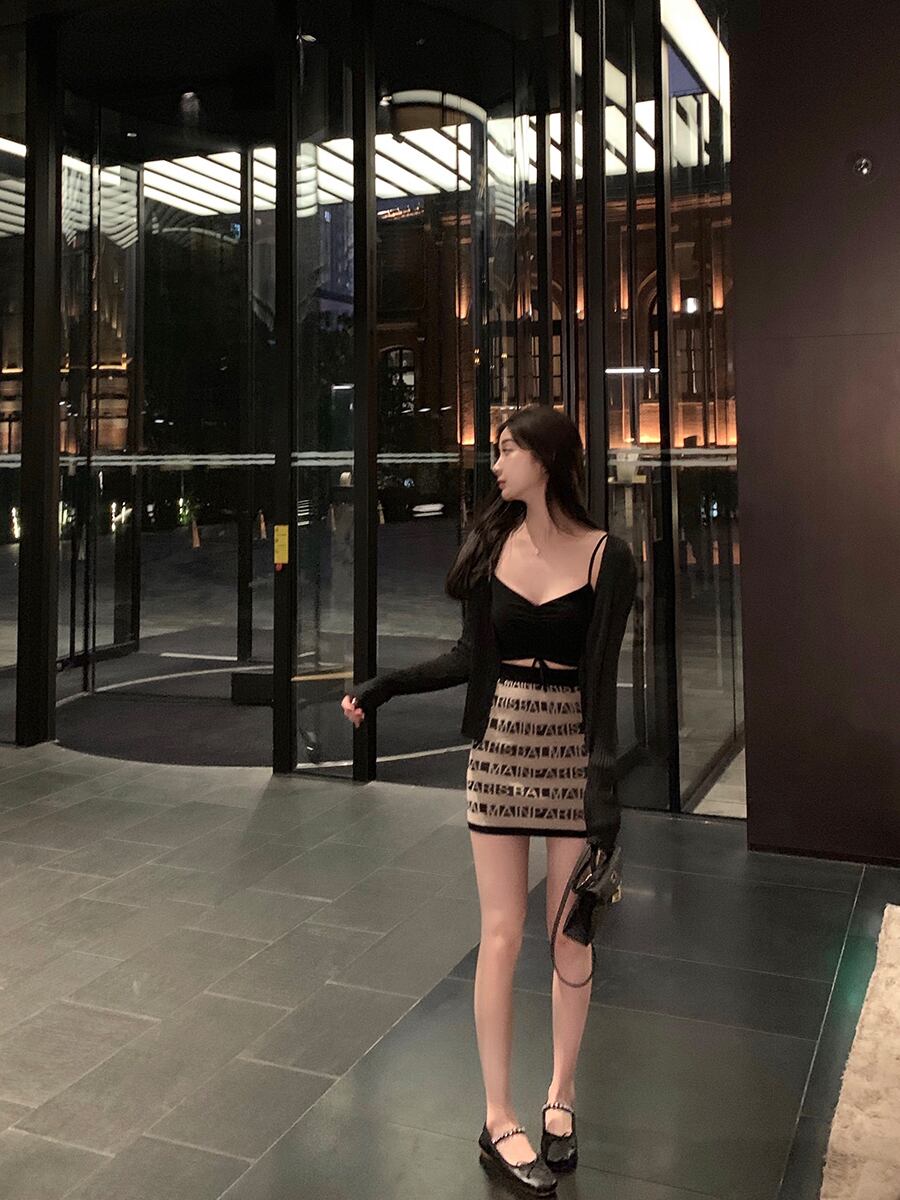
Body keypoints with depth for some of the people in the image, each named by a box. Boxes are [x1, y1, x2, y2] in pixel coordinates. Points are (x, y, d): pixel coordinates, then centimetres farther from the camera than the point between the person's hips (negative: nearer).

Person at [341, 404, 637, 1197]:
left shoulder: (606, 557, -7)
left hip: (572, 753, -2)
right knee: (502, 935, 5)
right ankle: (498, 1118, 17)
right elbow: (471, 658, 6)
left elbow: (601, 679, -12)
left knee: (570, 936, 9)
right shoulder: (491, 544, 3)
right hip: (499, 750, 2)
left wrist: (604, 787, -19)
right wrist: (387, 684, 0)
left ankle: (561, 1096, 30)